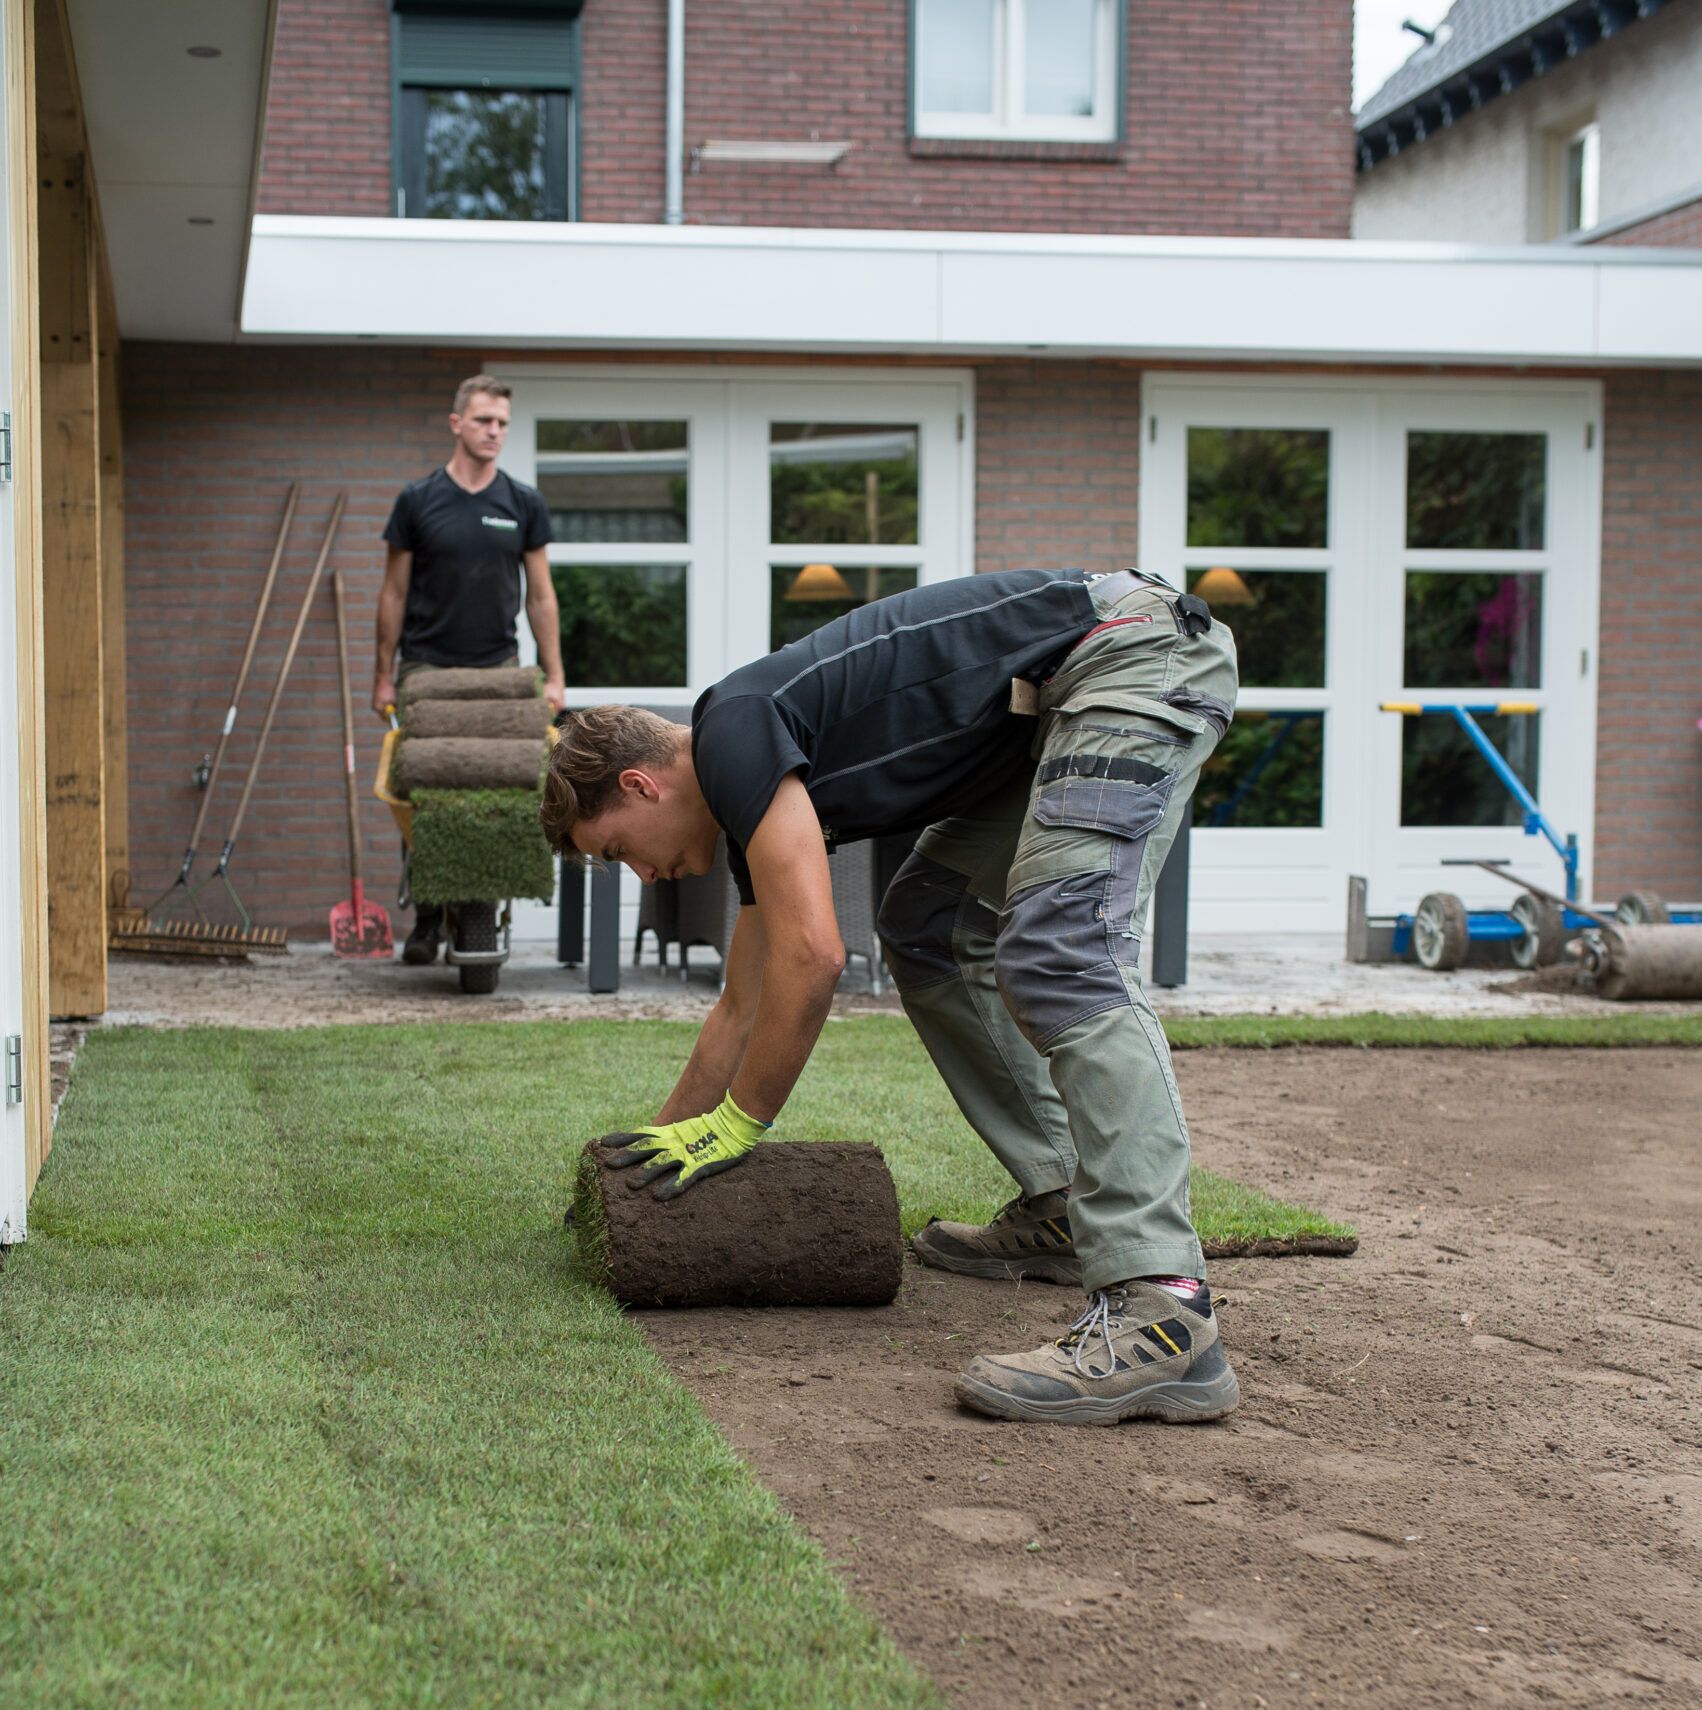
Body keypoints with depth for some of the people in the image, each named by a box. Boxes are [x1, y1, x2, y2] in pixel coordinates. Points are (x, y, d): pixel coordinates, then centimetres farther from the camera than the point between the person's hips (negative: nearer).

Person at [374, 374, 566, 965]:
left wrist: (554, 677, 3)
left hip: (499, 670, 1)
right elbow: (395, 592, 6)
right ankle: (428, 915, 4)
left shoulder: (524, 503, 7)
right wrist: (384, 675, 3)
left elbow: (540, 594, 9)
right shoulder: (418, 500, 2)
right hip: (426, 667, -1)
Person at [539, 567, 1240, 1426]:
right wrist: (657, 1147, 32)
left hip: (1136, 647, -11)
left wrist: (736, 1126, -8)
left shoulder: (733, 731, -13)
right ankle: (1060, 1210, 17)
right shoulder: (757, 800, 16)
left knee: (1055, 952, -25)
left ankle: (1161, 1312, -35)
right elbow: (745, 1006, 27)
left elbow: (812, 956, -21)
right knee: (926, 927, 18)